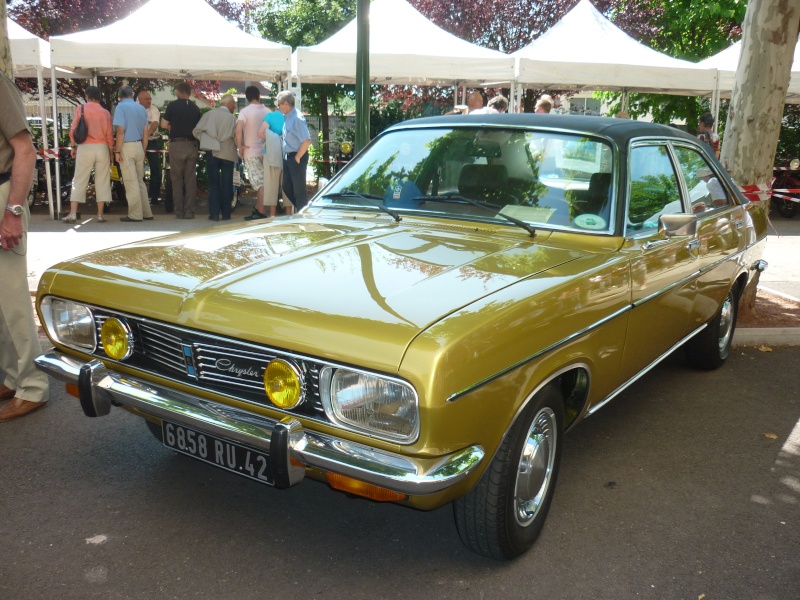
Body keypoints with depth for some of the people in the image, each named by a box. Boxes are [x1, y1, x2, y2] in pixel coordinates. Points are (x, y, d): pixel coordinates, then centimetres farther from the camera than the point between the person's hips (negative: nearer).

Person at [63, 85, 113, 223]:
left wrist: (73, 146, 11)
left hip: (85, 147, -1)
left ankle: (73, 214, -1)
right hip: (102, 148, 1)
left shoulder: (80, 109, 2)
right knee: (102, 181, 5)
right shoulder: (105, 112, 3)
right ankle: (100, 214, 4)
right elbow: (109, 135, 2)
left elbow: (73, 130, -2)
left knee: (79, 181, 3)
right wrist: (111, 153, 11)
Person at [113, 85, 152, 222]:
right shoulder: (142, 109, 10)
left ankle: (135, 215, 1)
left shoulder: (121, 107, -8)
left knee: (131, 182, -2)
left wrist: (117, 151, -11)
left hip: (127, 146, -6)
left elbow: (120, 131, -15)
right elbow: (145, 133, 11)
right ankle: (146, 213, 14)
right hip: (139, 146, 6)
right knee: (140, 181, 13)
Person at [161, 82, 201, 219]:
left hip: (177, 144, -3)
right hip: (192, 145, 3)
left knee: (177, 179, 5)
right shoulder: (195, 108, 7)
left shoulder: (173, 105, -2)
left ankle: (179, 211, 4)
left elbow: (163, 124, 0)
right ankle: (189, 211, 4)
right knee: (190, 179, 6)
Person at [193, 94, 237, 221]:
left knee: (213, 183, 7)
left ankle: (214, 213, 2)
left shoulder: (209, 114, 2)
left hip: (212, 152, 2)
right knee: (226, 184, 7)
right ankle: (226, 213, 8)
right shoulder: (233, 118, -3)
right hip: (227, 153, -1)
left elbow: (196, 131, 0)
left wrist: (205, 140, 13)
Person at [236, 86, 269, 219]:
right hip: (265, 150, 4)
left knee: (259, 183, -4)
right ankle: (258, 209, 17)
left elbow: (238, 130, -20)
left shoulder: (245, 111, -8)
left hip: (251, 152, -4)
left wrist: (240, 146, -10)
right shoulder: (267, 111, 4)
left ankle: (261, 212, -4)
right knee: (261, 181, 12)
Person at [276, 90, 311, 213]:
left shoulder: (297, 118, -19)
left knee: (299, 189, -1)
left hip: (296, 157, -10)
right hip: (287, 157, 10)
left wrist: (297, 157, -18)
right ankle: (289, 215, 30)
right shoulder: (287, 117, 8)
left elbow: (307, 141, -24)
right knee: (287, 188, 17)